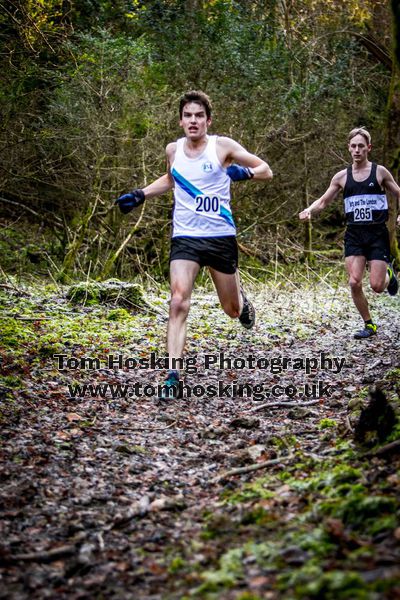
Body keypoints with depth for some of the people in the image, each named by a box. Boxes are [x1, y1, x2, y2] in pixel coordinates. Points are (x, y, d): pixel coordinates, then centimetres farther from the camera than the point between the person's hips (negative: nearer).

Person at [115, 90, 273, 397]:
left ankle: (241, 298, 51)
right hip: (185, 237, 1)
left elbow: (265, 170, 2)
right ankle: (173, 376, -18)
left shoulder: (222, 146, -4)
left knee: (232, 311, 11)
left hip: (221, 237, -1)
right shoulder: (173, 149, 7)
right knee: (178, 303, -18)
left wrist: (243, 172, -19)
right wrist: (140, 195, 17)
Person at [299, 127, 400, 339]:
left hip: (377, 234, -2)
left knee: (376, 286, -9)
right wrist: (309, 210, -9)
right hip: (354, 234, 2)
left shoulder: (379, 172, 0)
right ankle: (369, 325, 9)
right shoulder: (342, 177, 6)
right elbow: (323, 201, 12)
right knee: (354, 283, -10)